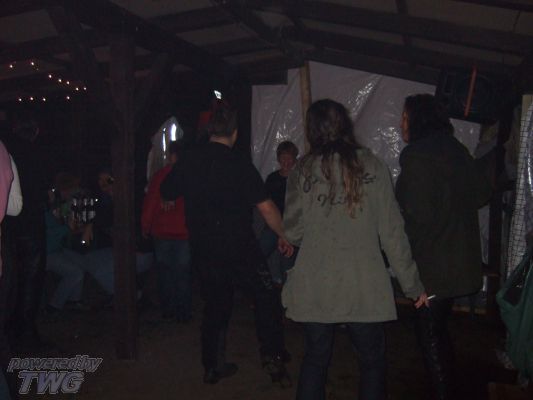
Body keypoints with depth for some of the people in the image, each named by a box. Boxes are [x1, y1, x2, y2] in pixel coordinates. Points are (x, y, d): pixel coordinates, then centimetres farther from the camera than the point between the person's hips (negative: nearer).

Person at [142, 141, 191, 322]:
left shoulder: (159, 175, -6)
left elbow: (150, 203, -3)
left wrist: (145, 227, 8)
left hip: (162, 232, 0)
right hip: (184, 232, 0)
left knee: (164, 272, 13)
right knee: (183, 273, 8)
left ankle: (167, 310, 20)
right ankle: (183, 312, 12)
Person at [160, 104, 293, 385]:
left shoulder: (189, 159, 0)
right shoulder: (239, 164, -12)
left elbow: (167, 192, 15)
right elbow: (266, 207, -14)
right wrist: (284, 235, -2)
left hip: (202, 249, 5)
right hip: (238, 248, -5)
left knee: (215, 304, 16)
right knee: (266, 297, 10)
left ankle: (213, 366, 24)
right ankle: (272, 357, 3)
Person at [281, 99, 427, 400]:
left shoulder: (303, 171, -2)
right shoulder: (372, 167, -4)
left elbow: (293, 233, -1)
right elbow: (392, 232, -5)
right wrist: (412, 284, 3)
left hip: (315, 288, 1)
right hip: (364, 287, -1)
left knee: (316, 358, 17)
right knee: (373, 361, 17)